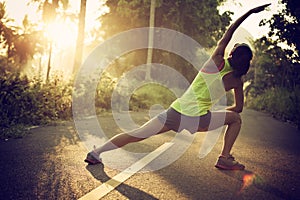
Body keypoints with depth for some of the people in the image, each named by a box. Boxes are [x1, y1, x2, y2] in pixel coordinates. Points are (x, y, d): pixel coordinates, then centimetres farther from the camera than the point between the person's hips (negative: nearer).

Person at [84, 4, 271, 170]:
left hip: (176, 111, 2)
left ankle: (96, 152, 5)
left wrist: (250, 12, 21)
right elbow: (239, 108, 14)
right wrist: (222, 110, 33)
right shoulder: (236, 81, 2)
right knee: (235, 118, 19)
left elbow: (228, 33, 13)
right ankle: (225, 159, 17)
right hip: (198, 120, -2)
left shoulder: (217, 62, 4)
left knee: (137, 134, 6)